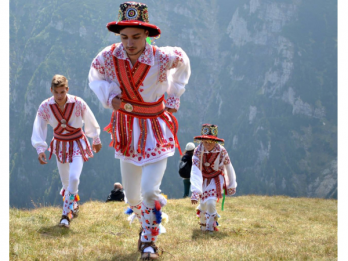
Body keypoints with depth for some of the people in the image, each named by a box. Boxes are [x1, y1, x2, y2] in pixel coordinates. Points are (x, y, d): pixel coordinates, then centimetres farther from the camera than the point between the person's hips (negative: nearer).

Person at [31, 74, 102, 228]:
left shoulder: (78, 103, -21)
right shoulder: (45, 107, -17)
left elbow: (90, 122, -4)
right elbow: (38, 129, -15)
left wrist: (96, 140, 9)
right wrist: (40, 149, -28)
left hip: (77, 144, -3)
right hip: (60, 145, 3)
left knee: (74, 178, -20)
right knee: (66, 181, 13)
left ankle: (66, 214, -10)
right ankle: (74, 203, 44)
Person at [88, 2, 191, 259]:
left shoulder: (162, 58, -22)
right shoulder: (109, 57, -16)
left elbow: (183, 61, 2)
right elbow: (95, 76, 7)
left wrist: (173, 98, 5)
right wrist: (109, 97, -11)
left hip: (155, 129, -3)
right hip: (126, 129, 3)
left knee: (149, 190, -14)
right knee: (132, 196, 13)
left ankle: (149, 239, 11)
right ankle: (146, 224, 45)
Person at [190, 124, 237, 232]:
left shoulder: (221, 151, -23)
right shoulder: (198, 151, -25)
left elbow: (229, 168, -6)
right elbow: (195, 172, -33)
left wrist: (231, 186, 6)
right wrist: (195, 191, -45)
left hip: (216, 179, -1)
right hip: (203, 179, 1)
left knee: (211, 202, -21)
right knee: (203, 204, 8)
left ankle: (211, 225, 2)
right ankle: (203, 223, 41)